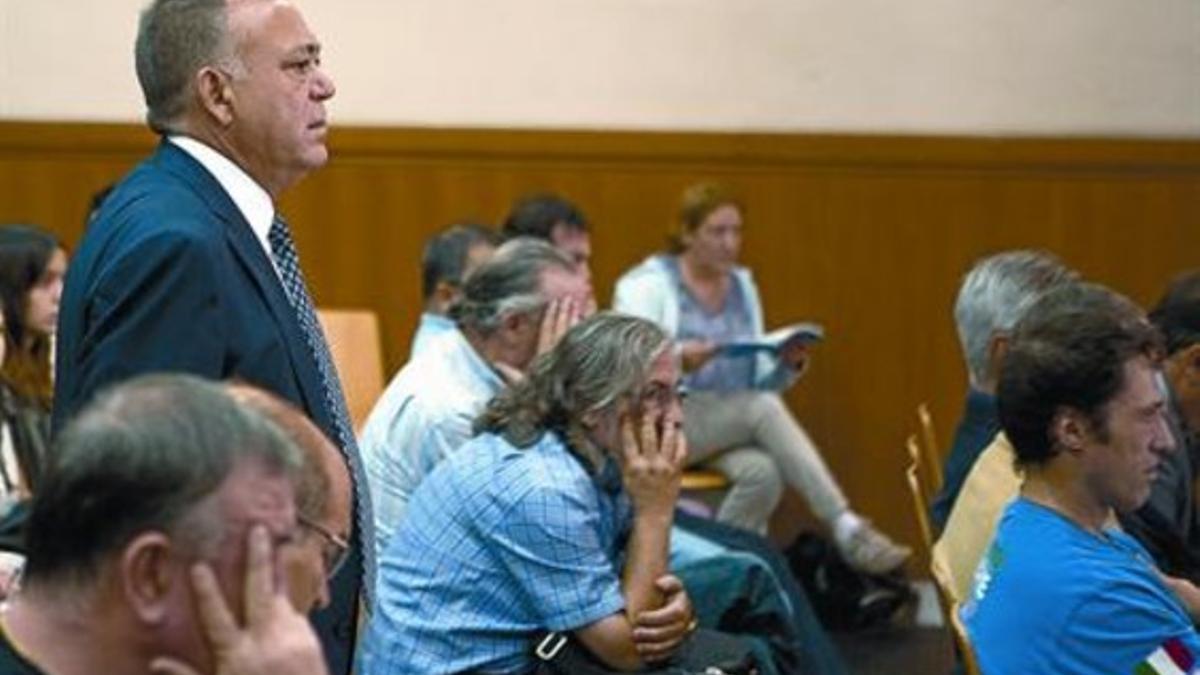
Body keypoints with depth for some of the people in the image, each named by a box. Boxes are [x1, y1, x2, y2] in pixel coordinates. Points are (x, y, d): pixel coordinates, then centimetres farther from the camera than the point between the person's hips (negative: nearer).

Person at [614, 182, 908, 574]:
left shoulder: (742, 286, 16)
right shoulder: (649, 284, -1)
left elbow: (760, 382, 15)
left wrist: (788, 366, -7)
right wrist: (675, 361, -31)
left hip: (731, 431, 5)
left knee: (763, 471, -32)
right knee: (764, 408, -32)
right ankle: (847, 531, -37)